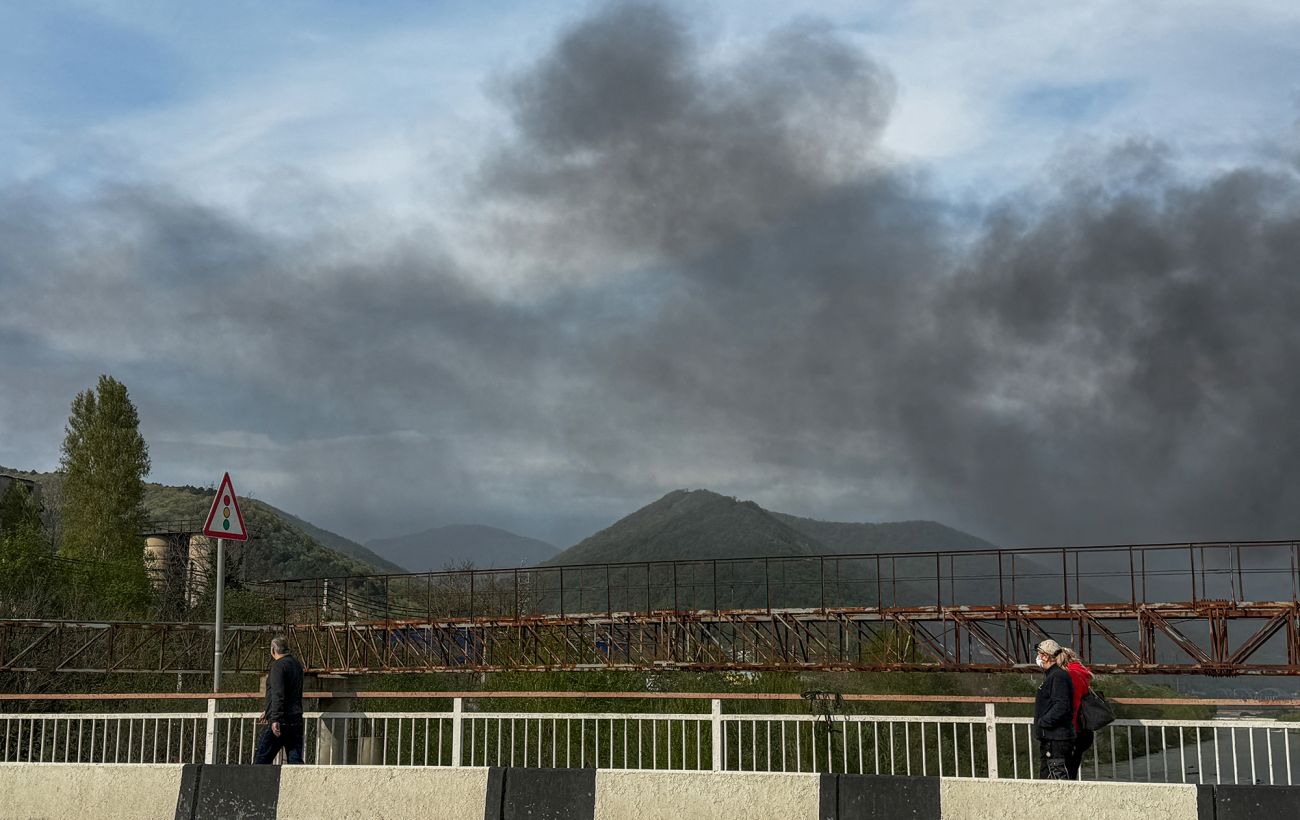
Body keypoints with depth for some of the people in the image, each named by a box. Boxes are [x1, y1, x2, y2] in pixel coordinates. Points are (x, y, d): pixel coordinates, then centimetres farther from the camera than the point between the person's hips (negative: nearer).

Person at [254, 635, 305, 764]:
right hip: (296, 720, 8)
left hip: (280, 722, -8)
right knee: (295, 760, 3)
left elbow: (278, 694, -20)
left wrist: (275, 719, -25)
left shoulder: (278, 665, -9)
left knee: (262, 758, 0)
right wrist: (269, 712, 36)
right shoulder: (297, 665, 18)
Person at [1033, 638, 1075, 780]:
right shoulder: (1051, 675, 17)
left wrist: (1043, 721, -19)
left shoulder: (1059, 676, -16)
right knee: (1045, 774, 16)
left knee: (1058, 775, -11)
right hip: (1049, 737, 11)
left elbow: (1061, 706, -24)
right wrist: (1041, 722, 14)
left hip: (1056, 737, -11)